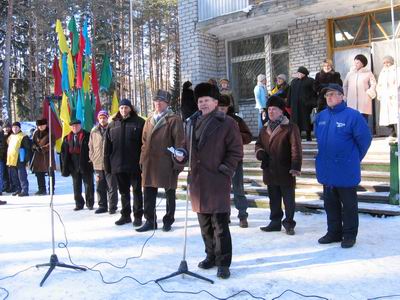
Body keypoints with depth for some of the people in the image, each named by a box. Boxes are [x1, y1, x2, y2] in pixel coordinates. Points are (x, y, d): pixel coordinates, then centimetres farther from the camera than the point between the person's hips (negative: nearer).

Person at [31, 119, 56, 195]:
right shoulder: (36, 133, 10)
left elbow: (52, 143, -10)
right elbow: (33, 142, 11)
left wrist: (43, 148, -19)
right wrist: (36, 147, -9)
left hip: (48, 154, -5)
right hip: (38, 155, 5)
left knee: (50, 172, -1)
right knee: (38, 172, 10)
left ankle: (51, 189, 7)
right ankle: (42, 189, 21)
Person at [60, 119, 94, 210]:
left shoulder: (87, 136, -5)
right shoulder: (67, 138, 10)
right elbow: (64, 152, 11)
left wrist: (91, 160, -15)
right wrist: (65, 166, 4)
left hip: (86, 165, -4)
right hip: (74, 166, 4)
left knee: (88, 185, 3)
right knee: (76, 186, 9)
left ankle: (90, 204, 14)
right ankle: (79, 204, 18)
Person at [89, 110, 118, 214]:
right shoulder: (94, 131, 9)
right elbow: (91, 146, 16)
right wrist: (93, 157, 7)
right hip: (98, 164, 4)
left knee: (112, 187, 2)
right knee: (100, 187, 12)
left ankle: (112, 207, 11)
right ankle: (102, 206, 23)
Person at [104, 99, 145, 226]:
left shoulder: (139, 122, -2)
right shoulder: (112, 125, 8)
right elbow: (107, 147, 8)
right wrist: (107, 164, 4)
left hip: (135, 164, -4)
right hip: (118, 164, 4)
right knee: (123, 191, 13)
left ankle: (138, 216, 14)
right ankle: (125, 215, 24)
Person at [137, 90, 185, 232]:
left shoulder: (174, 119, -5)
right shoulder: (149, 120, 15)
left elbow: (179, 142, -9)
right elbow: (144, 142, 17)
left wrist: (177, 163, -13)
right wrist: (143, 160, 11)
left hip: (167, 164, -6)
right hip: (150, 163, 6)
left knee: (169, 193, 8)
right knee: (149, 194, 10)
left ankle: (168, 221, 21)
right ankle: (150, 221, 21)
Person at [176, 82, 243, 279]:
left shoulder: (227, 123, -3)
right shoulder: (192, 123, 14)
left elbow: (236, 151, -5)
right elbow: (187, 147, 21)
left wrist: (225, 170, -12)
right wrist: (181, 156, 1)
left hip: (217, 182, -6)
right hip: (197, 182, 6)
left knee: (220, 225, -3)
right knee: (205, 224, 15)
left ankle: (223, 263, 8)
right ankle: (211, 256, 30)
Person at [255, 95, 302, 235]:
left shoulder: (290, 127, -9)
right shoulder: (265, 129, 12)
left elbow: (296, 148, -15)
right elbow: (259, 143, 21)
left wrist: (295, 166, -23)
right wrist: (260, 152, -2)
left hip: (285, 172, -6)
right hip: (270, 171, 6)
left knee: (288, 200, 5)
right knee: (274, 199, 16)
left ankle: (289, 223, 19)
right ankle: (275, 222, 28)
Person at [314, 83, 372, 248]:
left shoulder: (353, 115, -14)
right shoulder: (321, 116, 4)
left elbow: (364, 139, -9)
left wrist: (354, 158, 1)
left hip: (346, 170, -6)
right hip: (326, 169, 6)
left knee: (348, 204, 9)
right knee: (330, 203, 16)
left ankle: (350, 235, 22)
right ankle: (334, 232, 30)